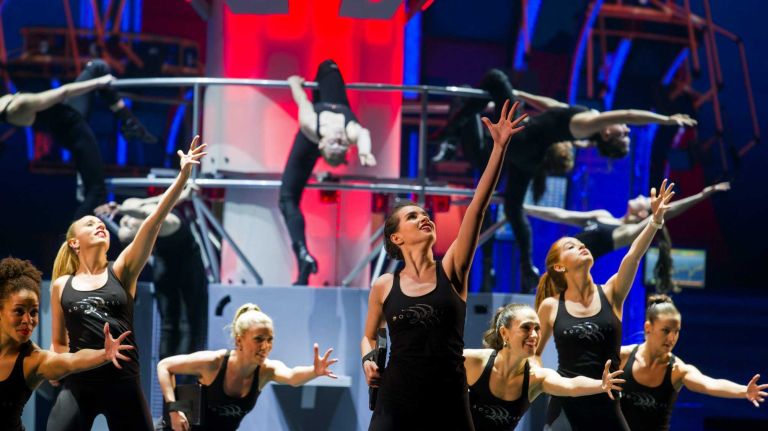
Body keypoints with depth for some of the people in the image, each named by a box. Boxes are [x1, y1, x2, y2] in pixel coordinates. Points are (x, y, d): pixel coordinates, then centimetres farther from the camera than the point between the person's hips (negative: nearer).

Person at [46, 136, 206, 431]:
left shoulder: (121, 271, 6)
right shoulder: (62, 285, 10)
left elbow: (153, 222, -5)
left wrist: (183, 176, -15)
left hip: (123, 382, 0)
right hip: (78, 384, 0)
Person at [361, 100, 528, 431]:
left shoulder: (451, 270, 3)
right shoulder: (384, 286, 6)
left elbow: (477, 208, -6)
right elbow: (369, 335, 23)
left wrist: (499, 148, -13)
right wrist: (368, 359, -1)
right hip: (396, 404, -1)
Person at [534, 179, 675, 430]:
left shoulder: (610, 294, 3)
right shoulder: (551, 307, 2)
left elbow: (634, 255, -12)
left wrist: (656, 219, -25)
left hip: (606, 406, 2)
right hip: (566, 407, -2)